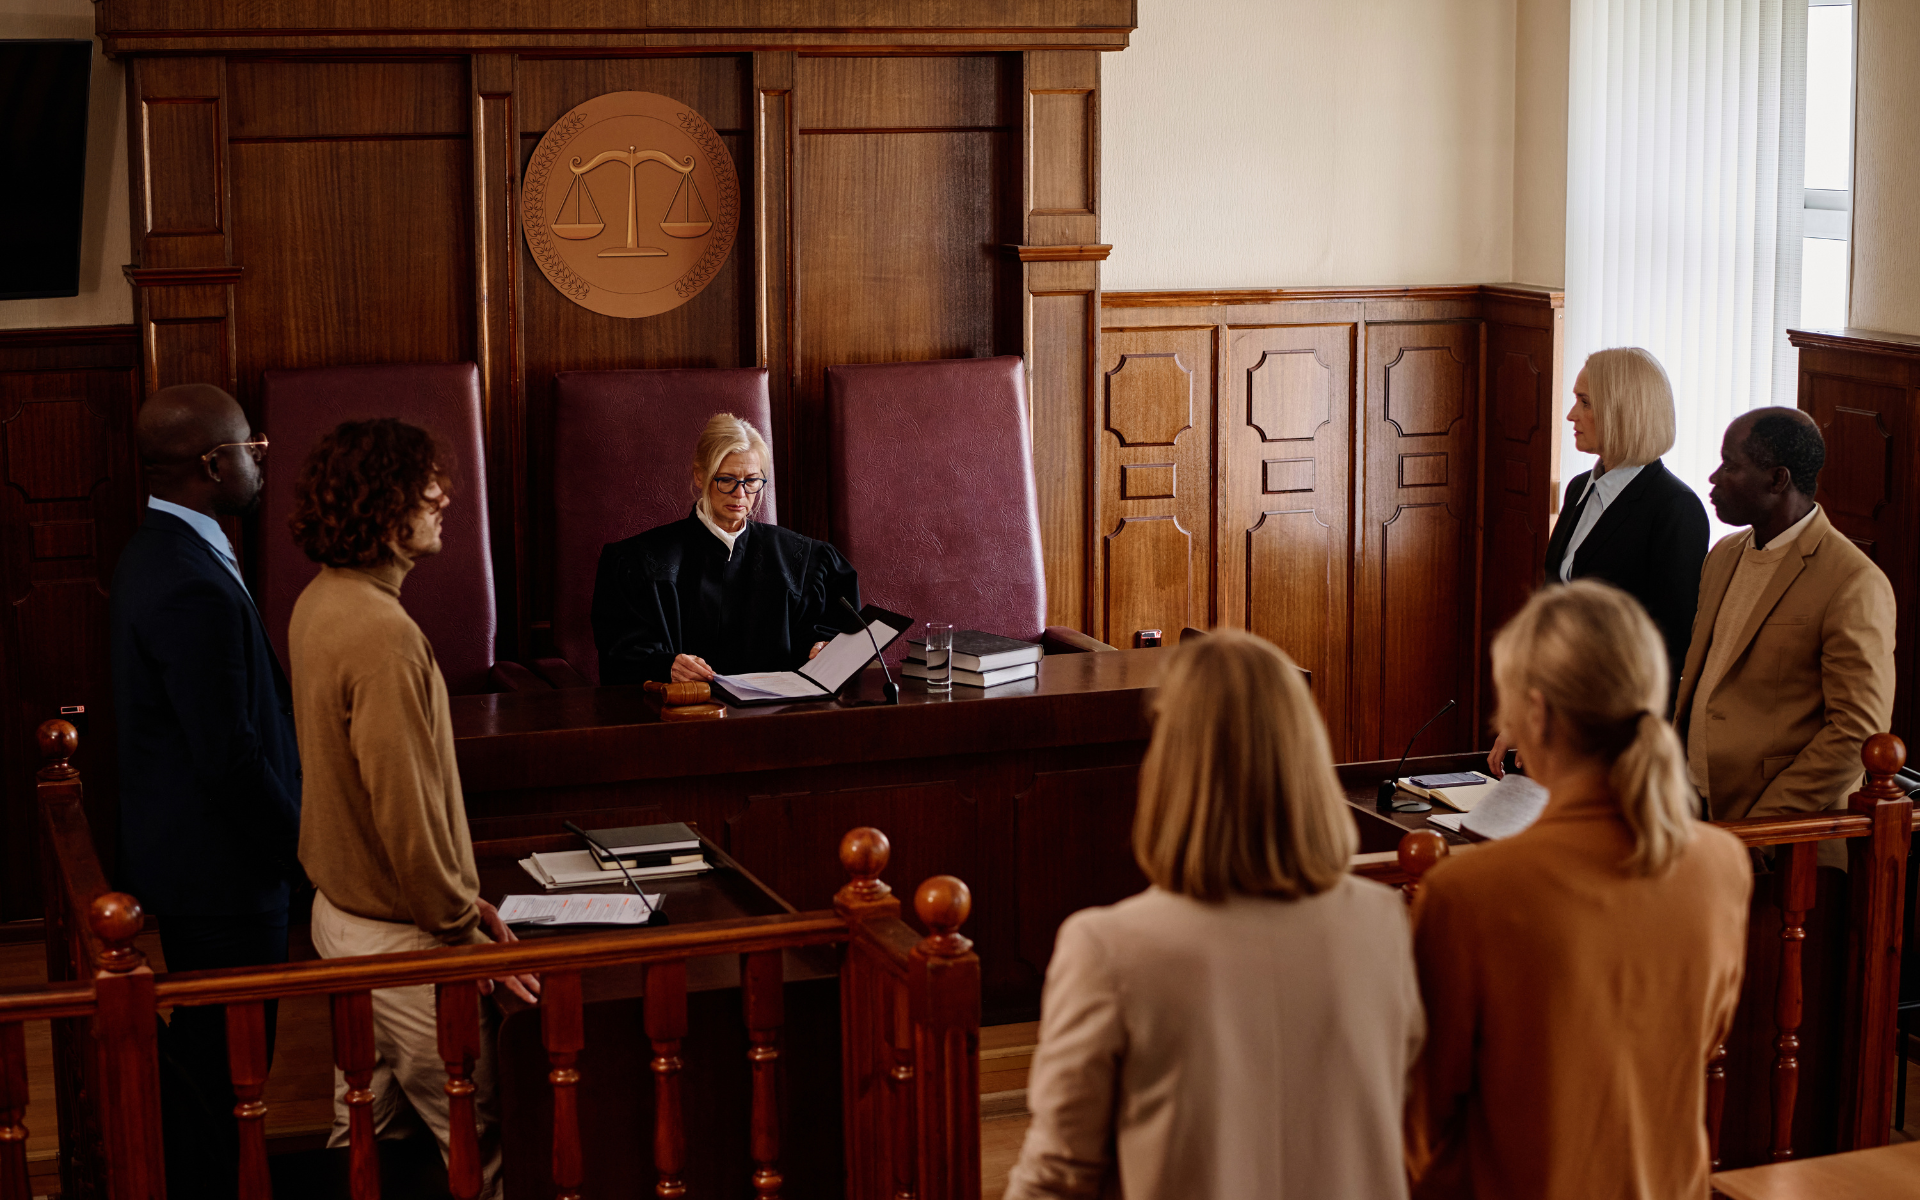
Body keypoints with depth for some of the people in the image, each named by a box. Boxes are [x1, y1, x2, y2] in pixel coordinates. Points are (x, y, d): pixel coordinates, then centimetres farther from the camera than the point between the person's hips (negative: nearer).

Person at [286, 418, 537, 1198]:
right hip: (397, 940, -10)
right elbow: (407, 813, -26)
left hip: (340, 911, 10)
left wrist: (458, 897, 16)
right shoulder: (384, 635, -25)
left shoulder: (321, 602, 7)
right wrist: (467, 930, -15)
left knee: (364, 1125, 20)